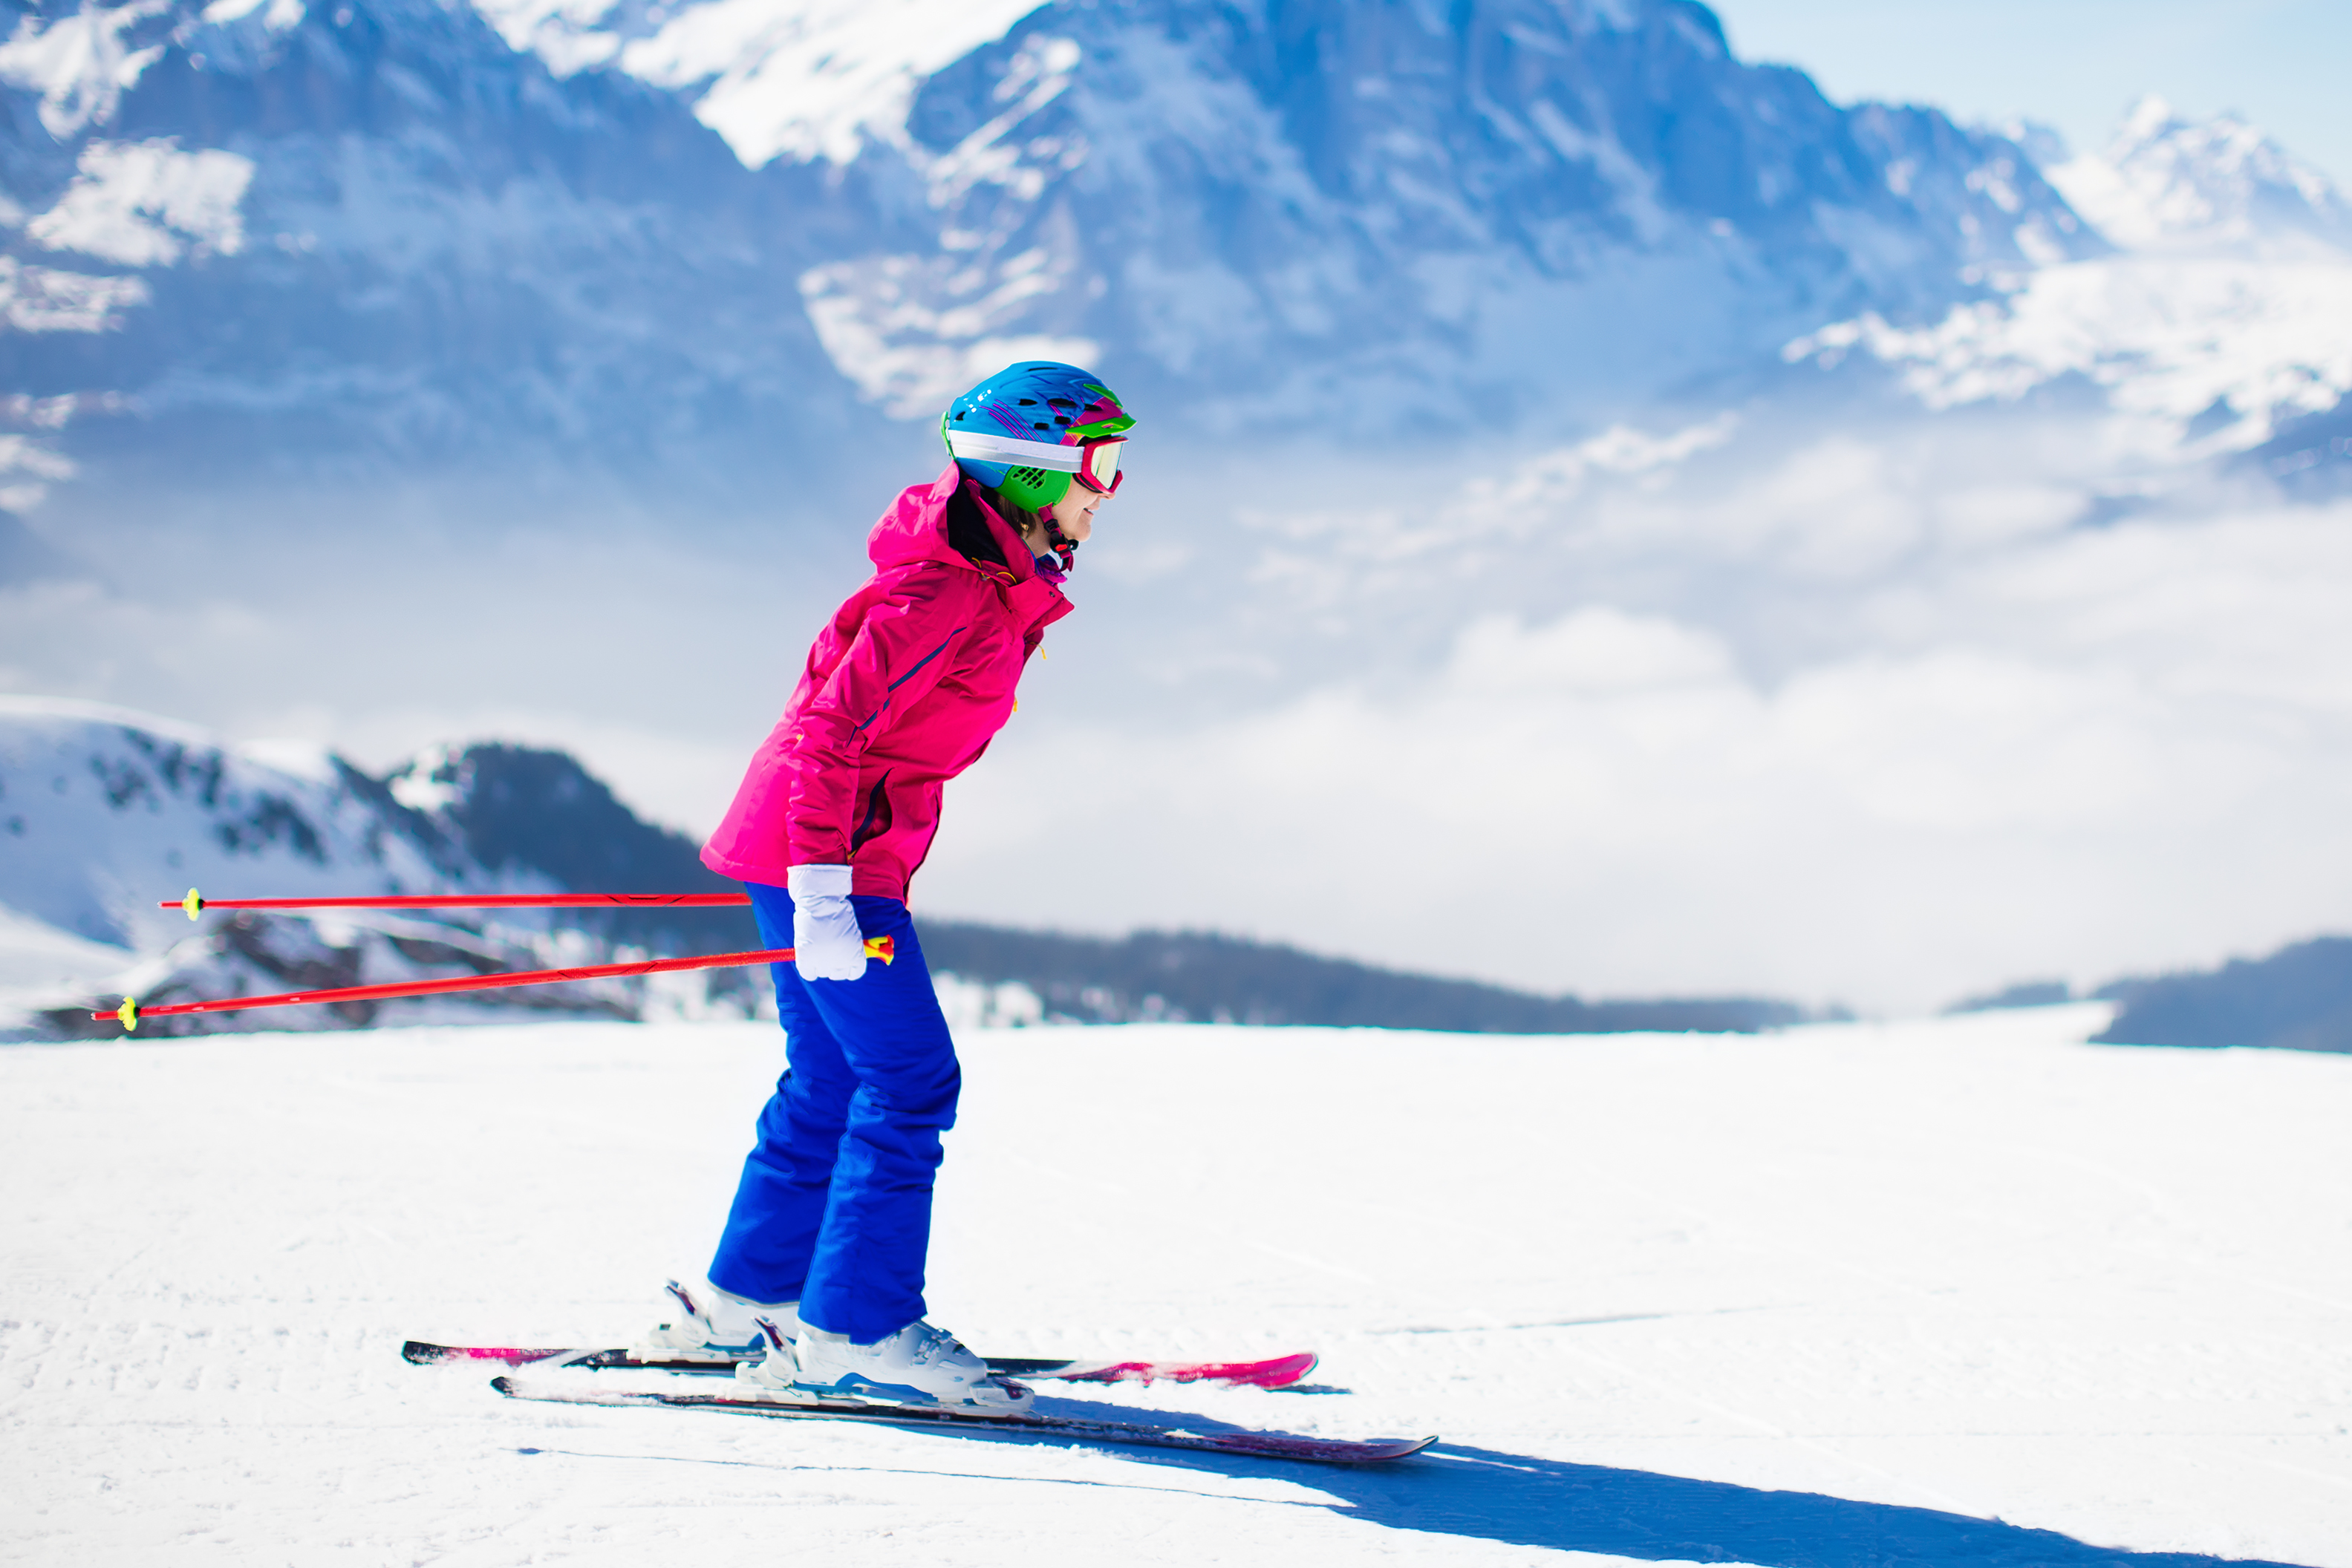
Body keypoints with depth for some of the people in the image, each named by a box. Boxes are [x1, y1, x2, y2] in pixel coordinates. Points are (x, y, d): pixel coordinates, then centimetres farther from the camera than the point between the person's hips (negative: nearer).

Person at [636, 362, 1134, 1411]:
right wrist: (823, 894, -28)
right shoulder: (953, 591, -20)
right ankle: (855, 1336, -6)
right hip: (829, 852, -10)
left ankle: (746, 1302, 24)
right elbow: (832, 731, -25)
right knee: (910, 1082, -9)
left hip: (829, 848, 10)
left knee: (836, 1079, 16)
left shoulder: (994, 583, 11)